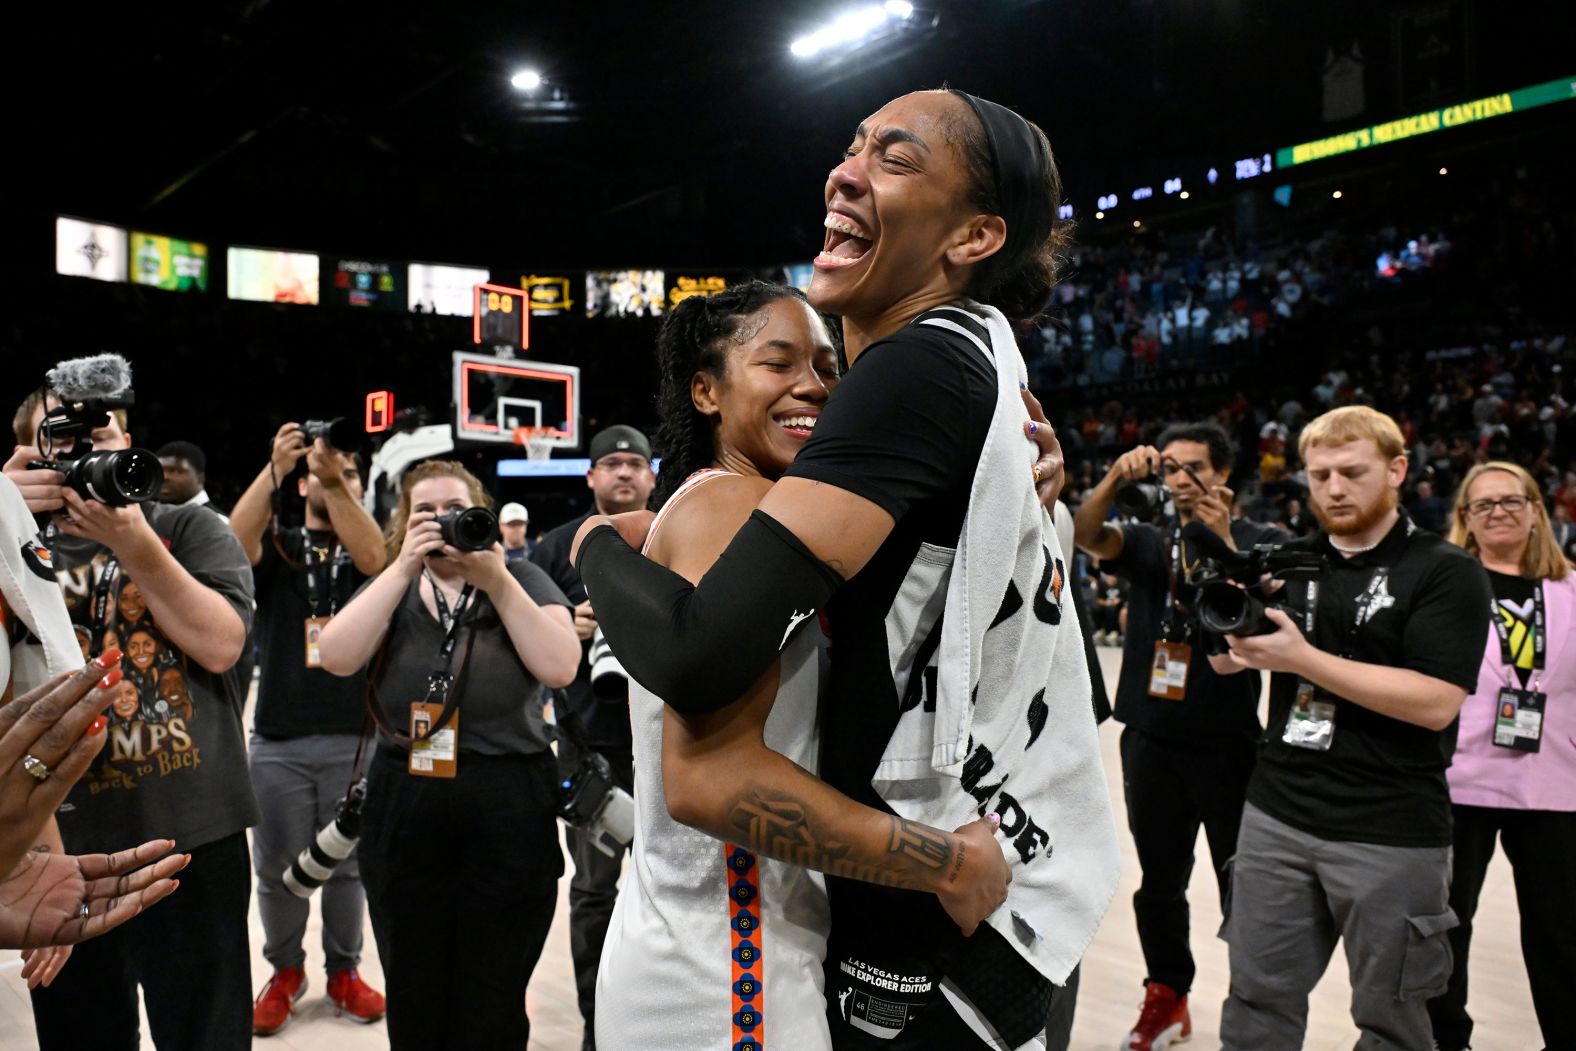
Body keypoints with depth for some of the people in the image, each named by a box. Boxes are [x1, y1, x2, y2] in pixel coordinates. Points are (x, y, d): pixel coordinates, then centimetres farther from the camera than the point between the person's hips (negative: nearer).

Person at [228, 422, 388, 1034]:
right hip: (279, 739, 0)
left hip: (356, 737, 0)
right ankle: (285, 972, 29)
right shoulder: (276, 545, 6)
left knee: (348, 865, 11)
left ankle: (344, 971, 27)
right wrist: (274, 467, -28)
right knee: (277, 868, 11)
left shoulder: (366, 545, 6)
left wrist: (336, 481, -28)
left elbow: (373, 558, -18)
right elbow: (233, 541, -16)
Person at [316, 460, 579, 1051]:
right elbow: (337, 658, -8)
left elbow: (559, 668, -12)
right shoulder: (393, 590, 11)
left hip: (509, 818, -2)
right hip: (403, 817, 3)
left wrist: (496, 582, -17)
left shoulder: (524, 581, 3)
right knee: (412, 1004, 14)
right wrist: (403, 568, -13)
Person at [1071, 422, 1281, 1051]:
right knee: (1159, 885, 16)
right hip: (1151, 740, 3)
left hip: (1229, 744, -3)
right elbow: (1085, 535, -13)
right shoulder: (1146, 540, 6)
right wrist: (1117, 477, -30)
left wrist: (1223, 538, -29)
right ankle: (1167, 1000, 33)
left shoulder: (1259, 541, 0)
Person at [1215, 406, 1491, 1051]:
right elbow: (1224, 662, 11)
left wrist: (1303, 659, -21)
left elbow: (1436, 702, -18)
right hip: (1277, 816, 4)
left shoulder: (1446, 573, -6)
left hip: (1392, 834, -4)